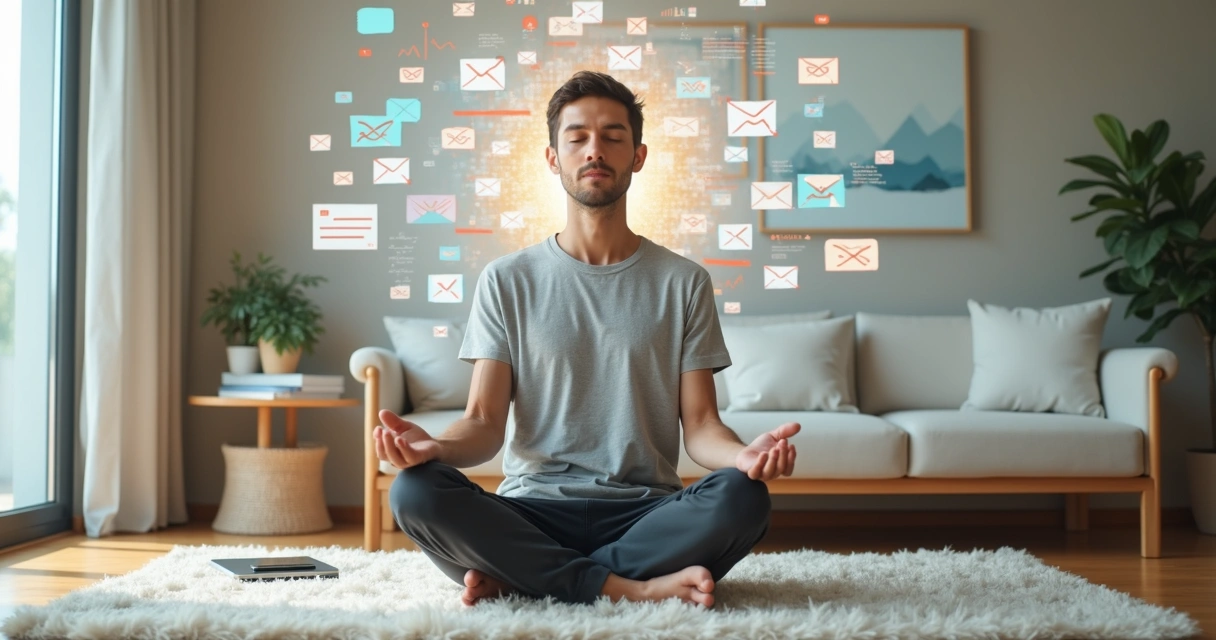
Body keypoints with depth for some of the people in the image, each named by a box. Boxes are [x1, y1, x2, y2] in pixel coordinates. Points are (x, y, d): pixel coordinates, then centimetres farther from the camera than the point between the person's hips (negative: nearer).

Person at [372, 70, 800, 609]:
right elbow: (485, 423, 1)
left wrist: (742, 455, -22)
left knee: (742, 497, -31)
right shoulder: (507, 280, 7)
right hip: (534, 509, 0)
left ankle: (516, 577, -21)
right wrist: (436, 446, -23)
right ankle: (633, 586, -24)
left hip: (645, 512, 1)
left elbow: (700, 425, 3)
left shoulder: (683, 282, 8)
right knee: (415, 492, -29)